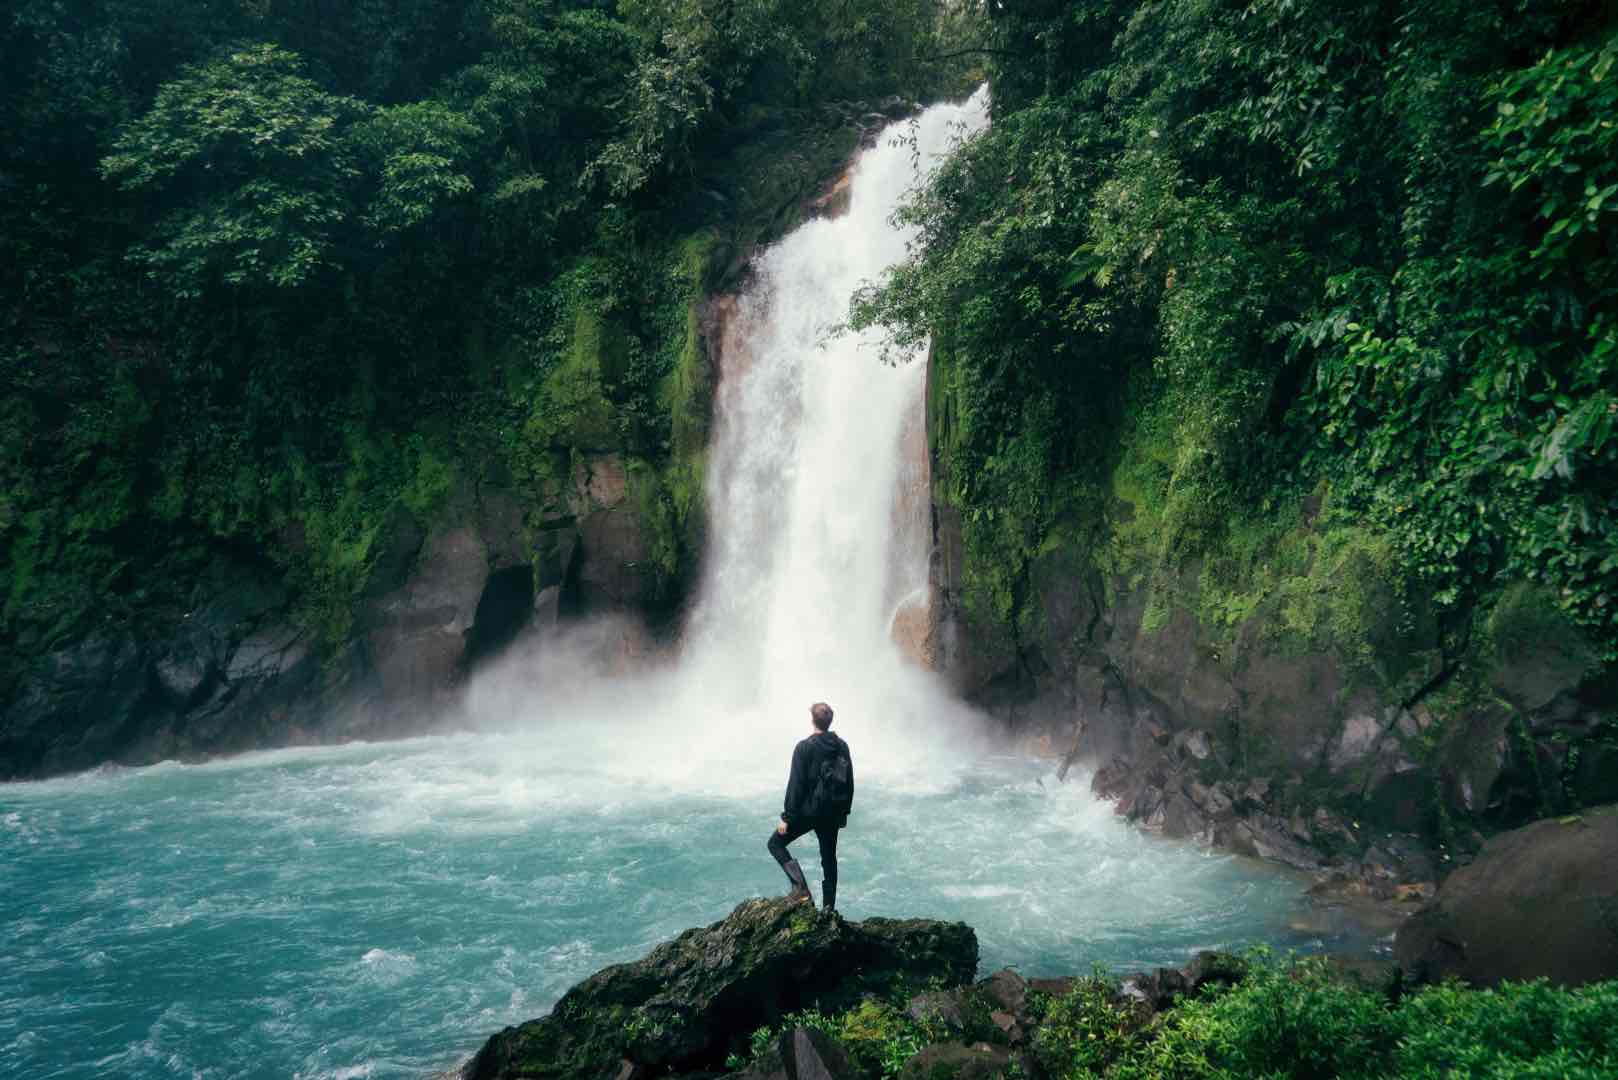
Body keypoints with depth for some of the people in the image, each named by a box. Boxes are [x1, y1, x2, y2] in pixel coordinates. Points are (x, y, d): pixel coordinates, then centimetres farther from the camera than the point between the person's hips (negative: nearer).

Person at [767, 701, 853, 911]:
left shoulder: (804, 747, -14)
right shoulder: (842, 747, 4)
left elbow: (796, 784, -15)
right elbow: (849, 782, 11)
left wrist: (787, 817, -11)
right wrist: (844, 811, 20)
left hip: (808, 809, -6)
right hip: (833, 813, 6)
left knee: (776, 843, 8)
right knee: (829, 858, 16)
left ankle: (801, 888, -7)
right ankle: (829, 908, 16)